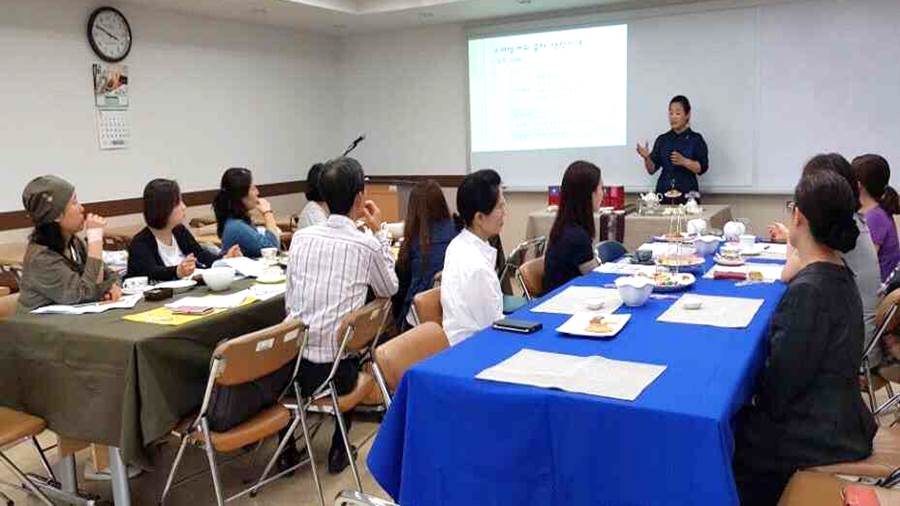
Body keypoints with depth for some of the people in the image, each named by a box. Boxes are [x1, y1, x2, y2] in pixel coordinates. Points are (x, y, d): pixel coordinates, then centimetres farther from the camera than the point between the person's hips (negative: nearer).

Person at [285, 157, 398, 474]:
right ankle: (339, 450, 35)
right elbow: (389, 289, 10)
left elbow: (289, 301, 7)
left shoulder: (301, 237, 1)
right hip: (335, 370, -2)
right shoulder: (367, 245, -9)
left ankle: (287, 447, 42)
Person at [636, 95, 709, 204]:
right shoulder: (662, 139, 9)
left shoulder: (696, 139, 2)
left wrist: (684, 162, -21)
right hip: (663, 194, 2)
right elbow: (652, 169, 5)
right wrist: (647, 158, -15)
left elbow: (702, 168, -6)